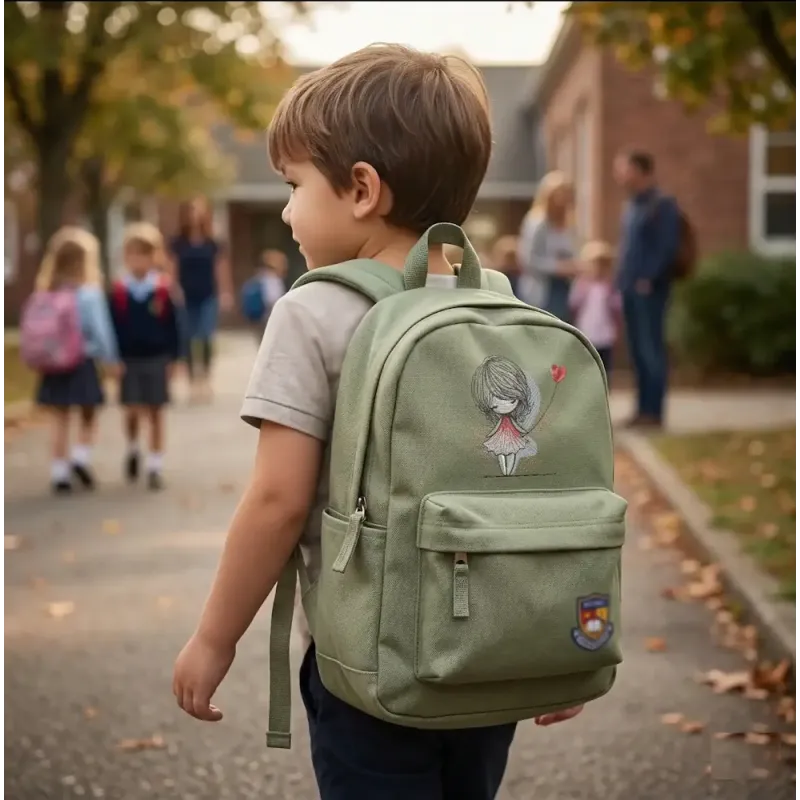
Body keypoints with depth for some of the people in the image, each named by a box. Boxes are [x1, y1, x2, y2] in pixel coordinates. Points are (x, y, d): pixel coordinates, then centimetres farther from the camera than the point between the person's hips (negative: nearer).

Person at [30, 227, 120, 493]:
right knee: (87, 417, 16)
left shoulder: (47, 294, 0)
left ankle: (59, 471, 12)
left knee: (60, 420, 10)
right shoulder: (90, 293, -13)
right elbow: (100, 329, -12)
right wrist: (111, 360, -2)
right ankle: (81, 457, 1)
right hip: (82, 363, -3)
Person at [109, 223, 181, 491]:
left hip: (157, 359, 0)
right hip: (128, 359, 0)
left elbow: (172, 327, 0)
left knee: (156, 413, 5)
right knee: (132, 411, 2)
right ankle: (132, 450, 32)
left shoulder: (163, 290, -6)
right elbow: (113, 327, 0)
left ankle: (155, 467, 12)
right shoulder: (118, 291, -5)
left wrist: (173, 357, -1)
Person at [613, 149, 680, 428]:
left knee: (651, 348, -5)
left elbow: (668, 247, -14)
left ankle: (654, 411, -2)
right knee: (638, 349, 9)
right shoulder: (631, 206, 17)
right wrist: (621, 281, 13)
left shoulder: (663, 205, -8)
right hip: (631, 289, 8)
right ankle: (643, 410, 15)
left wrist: (648, 279, -17)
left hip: (649, 289, -8)